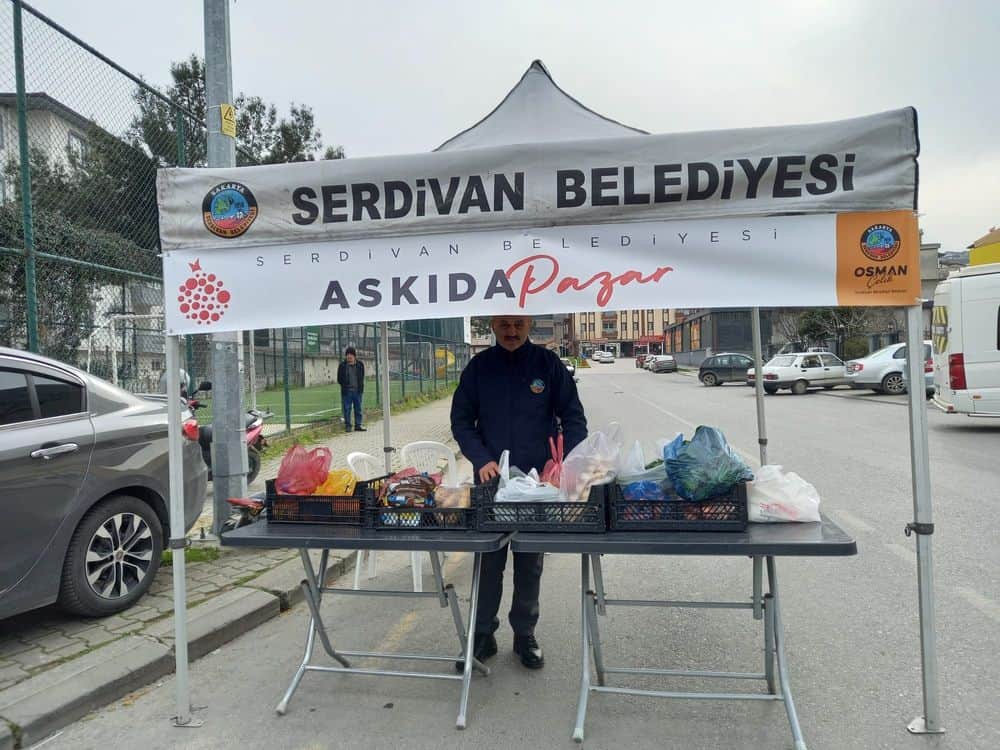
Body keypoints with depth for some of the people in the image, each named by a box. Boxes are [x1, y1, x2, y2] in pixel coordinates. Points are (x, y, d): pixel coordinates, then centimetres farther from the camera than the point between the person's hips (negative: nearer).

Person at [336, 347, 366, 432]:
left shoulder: (360, 364, 5)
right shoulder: (342, 365, -1)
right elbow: (339, 379, 5)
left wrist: (360, 388, 3)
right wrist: (345, 385, -5)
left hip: (358, 391, 2)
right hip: (346, 391, -2)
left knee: (358, 408, 7)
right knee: (347, 409, 1)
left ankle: (358, 425, 15)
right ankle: (347, 426, 8)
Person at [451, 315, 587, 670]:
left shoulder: (548, 363, -3)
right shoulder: (479, 366, 1)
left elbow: (574, 418, -3)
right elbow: (461, 420, 2)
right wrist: (481, 459, -13)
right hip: (490, 480, 1)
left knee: (530, 563, 11)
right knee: (488, 560, 7)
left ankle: (524, 634, 28)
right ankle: (483, 634, 23)